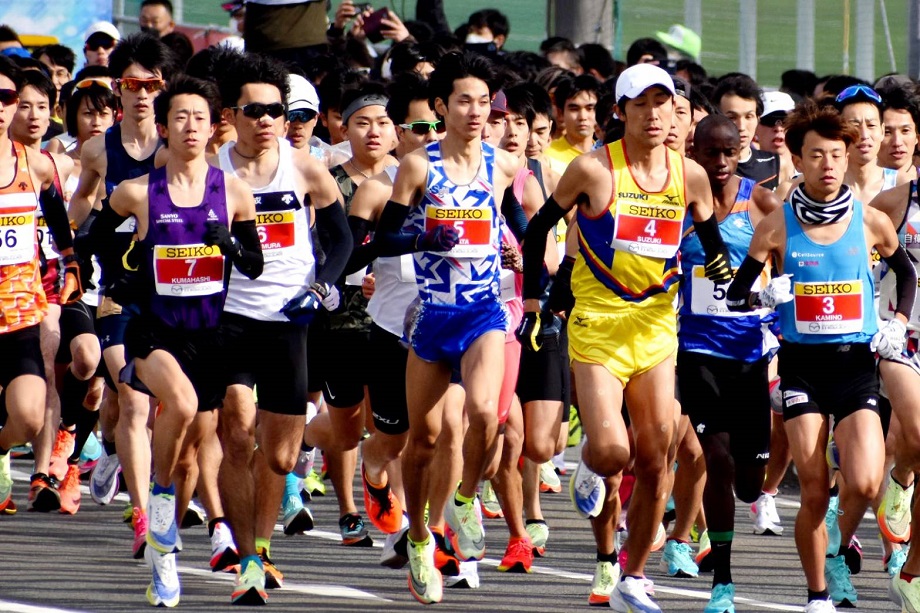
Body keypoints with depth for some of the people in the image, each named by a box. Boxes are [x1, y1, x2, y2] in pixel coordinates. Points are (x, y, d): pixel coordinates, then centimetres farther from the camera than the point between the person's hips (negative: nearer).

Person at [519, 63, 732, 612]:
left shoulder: (690, 176, 2)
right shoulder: (594, 170, -9)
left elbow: (711, 243, 15)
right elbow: (537, 230, 1)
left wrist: (725, 272, -8)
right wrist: (533, 304, -3)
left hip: (657, 328, 4)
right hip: (597, 326, -4)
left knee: (657, 460, 1)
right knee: (610, 450, -17)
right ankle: (594, 475, 22)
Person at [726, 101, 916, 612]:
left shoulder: (871, 222, 0)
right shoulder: (778, 227, -3)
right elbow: (736, 294, 1)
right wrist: (763, 296, -20)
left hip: (857, 362, 1)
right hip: (802, 363, -1)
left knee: (865, 484, -15)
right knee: (814, 491, -4)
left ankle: (840, 549, 17)